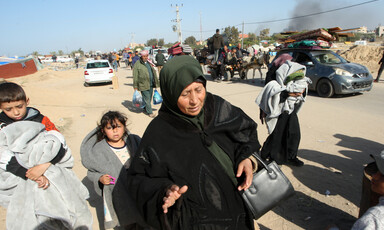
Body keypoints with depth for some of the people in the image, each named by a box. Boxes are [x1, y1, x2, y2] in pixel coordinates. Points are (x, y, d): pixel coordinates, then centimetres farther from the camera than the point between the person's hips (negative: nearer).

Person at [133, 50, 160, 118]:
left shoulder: (149, 63, 12)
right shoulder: (137, 64, -7)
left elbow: (154, 73, 18)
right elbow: (135, 76, -7)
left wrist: (156, 83, 17)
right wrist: (135, 86, -8)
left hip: (151, 85, 6)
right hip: (143, 85, -6)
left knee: (149, 98, 15)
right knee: (147, 99, -2)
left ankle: (145, 108, 35)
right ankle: (150, 112, 7)